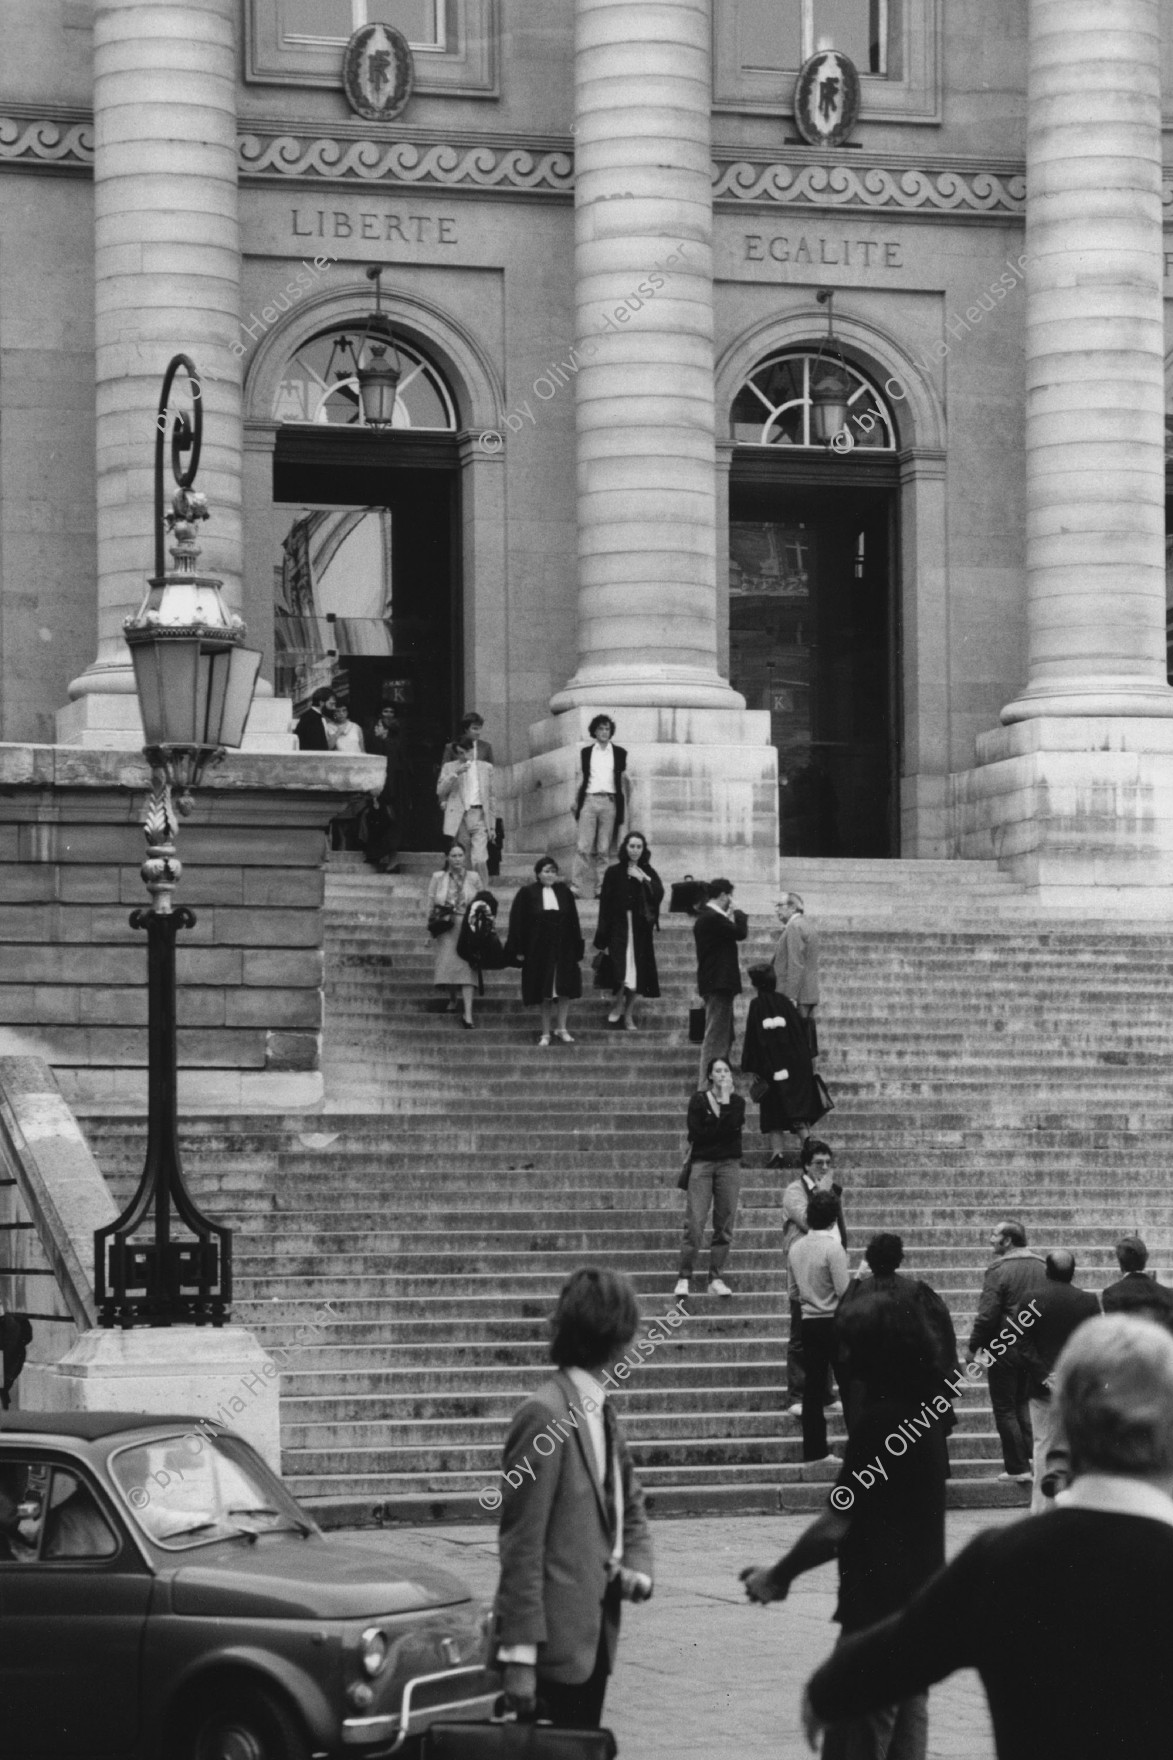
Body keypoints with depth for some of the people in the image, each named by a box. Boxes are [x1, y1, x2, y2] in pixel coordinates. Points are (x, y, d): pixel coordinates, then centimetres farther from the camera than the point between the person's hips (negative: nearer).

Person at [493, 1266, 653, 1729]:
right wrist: (519, 1653, -19)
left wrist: (637, 1566, 2)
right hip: (556, 1638, -9)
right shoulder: (545, 1415, -15)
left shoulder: (599, 1411, 11)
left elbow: (629, 1505, 23)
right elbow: (521, 1544, -17)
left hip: (594, 1634, 9)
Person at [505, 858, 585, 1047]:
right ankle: (545, 1033, 12)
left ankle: (561, 1028, 6)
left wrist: (577, 947, 4)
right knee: (544, 994, 3)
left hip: (563, 949, 2)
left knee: (565, 990, -6)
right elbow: (517, 922, -1)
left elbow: (573, 922, 8)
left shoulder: (564, 892, 5)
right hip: (538, 950, -1)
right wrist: (519, 950, -5)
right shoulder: (527, 894, -2)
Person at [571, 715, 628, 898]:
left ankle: (600, 887, 2)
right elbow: (582, 778, 15)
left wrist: (625, 804, 6)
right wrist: (576, 801, 8)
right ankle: (579, 887, -11)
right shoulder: (586, 752, 11)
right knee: (583, 847, -9)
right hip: (589, 799, 0)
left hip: (609, 801, 0)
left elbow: (623, 778, 12)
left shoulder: (619, 753, 10)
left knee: (604, 849, 0)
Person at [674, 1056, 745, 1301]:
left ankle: (716, 1279, 6)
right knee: (694, 1223, -9)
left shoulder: (737, 1102, 9)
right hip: (702, 1163, -2)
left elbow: (732, 1126, -11)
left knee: (724, 1225, 1)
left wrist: (725, 1100, -10)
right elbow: (696, 1134, -8)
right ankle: (683, 1278, -6)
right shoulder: (698, 1100, 3)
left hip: (729, 1164, 2)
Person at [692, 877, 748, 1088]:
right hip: (718, 984, -11)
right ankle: (708, 1085, -10)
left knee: (724, 1037, 17)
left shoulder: (707, 917, 16)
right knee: (715, 1037, -10)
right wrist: (739, 915, -2)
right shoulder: (712, 919, -17)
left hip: (716, 984, 11)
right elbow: (740, 933, -16)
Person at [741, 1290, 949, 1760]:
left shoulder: (878, 1422, -16)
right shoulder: (925, 1418, 11)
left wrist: (777, 1577, -1)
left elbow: (836, 1525, -15)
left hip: (878, 1612, -9)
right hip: (921, 1611, 9)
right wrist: (785, 1572, 18)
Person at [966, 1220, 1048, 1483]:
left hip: (1004, 1348, -6)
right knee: (1024, 1404, 19)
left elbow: (987, 1315, -16)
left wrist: (973, 1348, -7)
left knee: (1005, 1409, 2)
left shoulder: (999, 1270, -14)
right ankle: (1031, 1459, 12)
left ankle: (1018, 1467, 1)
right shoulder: (1041, 1268, 5)